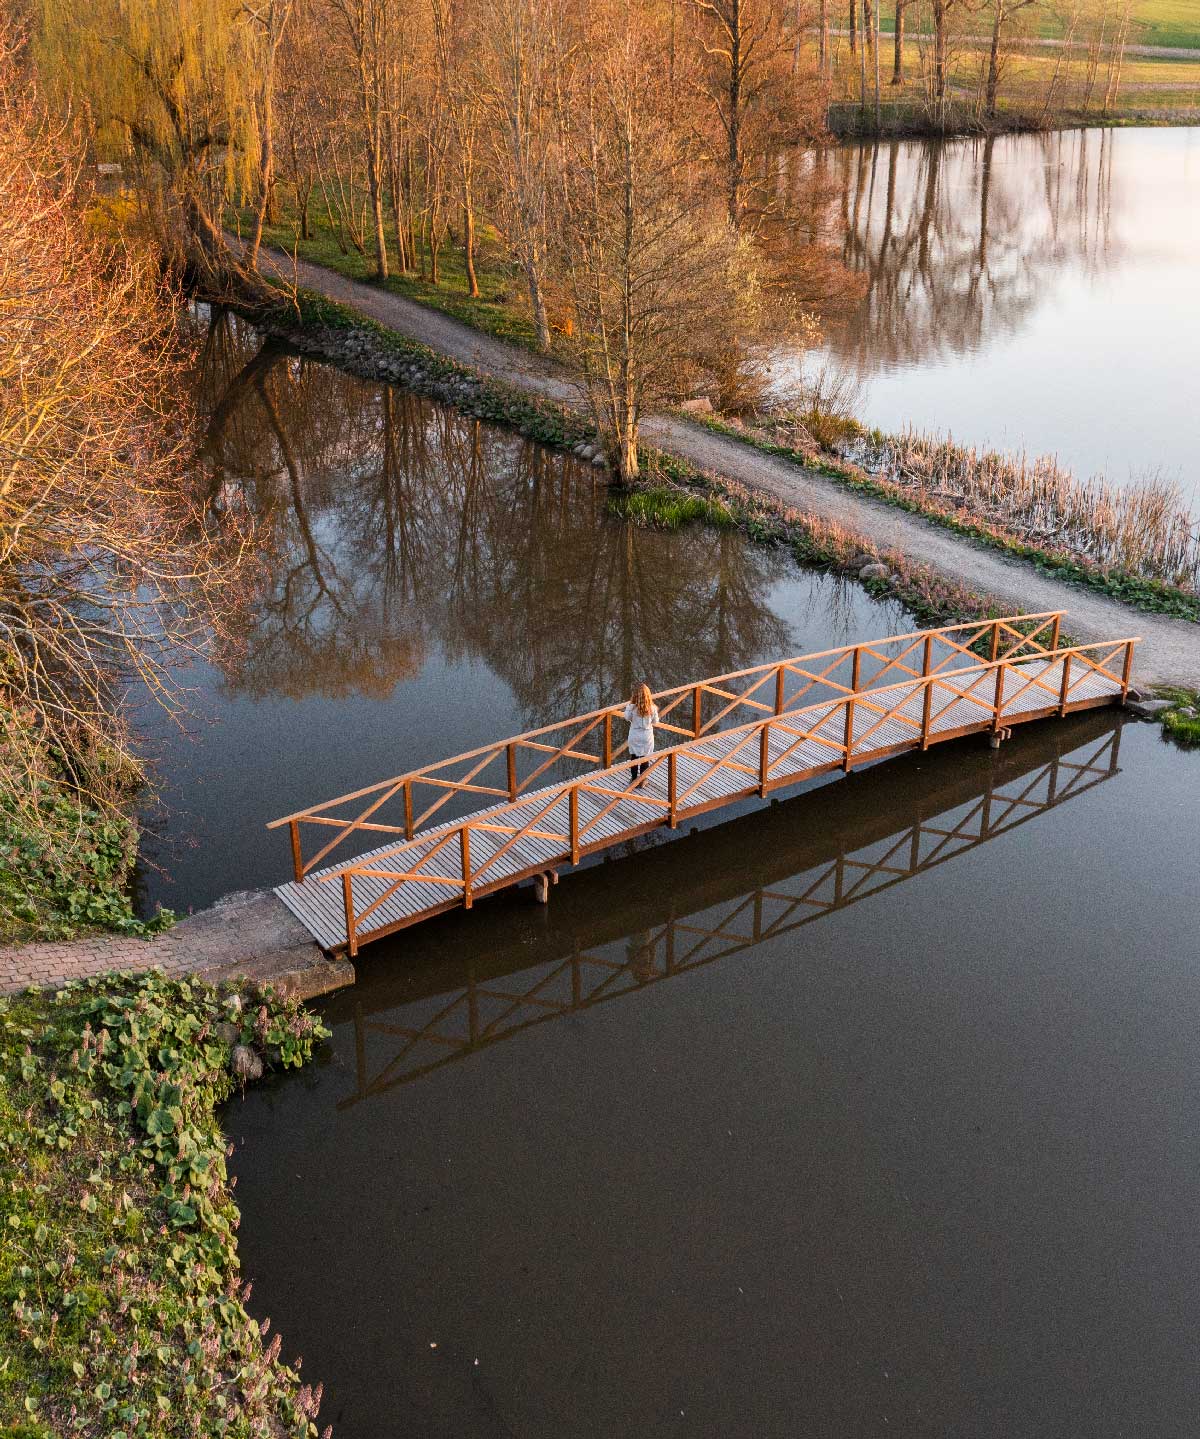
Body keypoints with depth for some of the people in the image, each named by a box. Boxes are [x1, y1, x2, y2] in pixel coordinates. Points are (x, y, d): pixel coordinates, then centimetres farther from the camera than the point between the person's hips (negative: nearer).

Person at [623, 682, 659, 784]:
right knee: (645, 759, 12)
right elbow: (655, 721, -2)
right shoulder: (652, 708, -16)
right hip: (647, 736, 0)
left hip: (634, 736, 0)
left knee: (634, 758, 16)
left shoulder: (632, 707, -19)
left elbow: (627, 718, -1)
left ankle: (634, 779, 26)